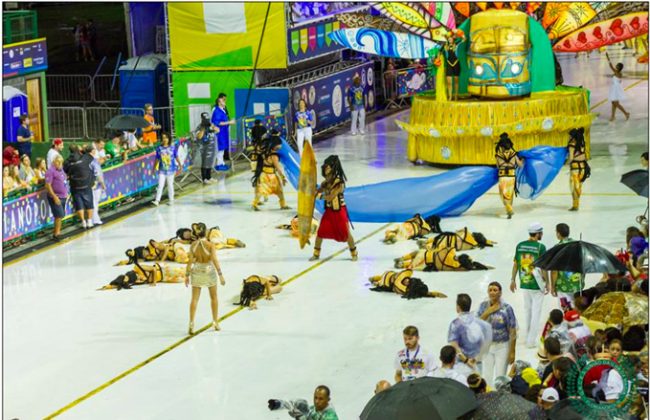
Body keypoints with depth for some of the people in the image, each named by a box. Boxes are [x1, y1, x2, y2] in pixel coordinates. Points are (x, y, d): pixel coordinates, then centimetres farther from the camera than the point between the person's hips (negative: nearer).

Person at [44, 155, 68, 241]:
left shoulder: (61, 170, 13)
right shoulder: (50, 171, -14)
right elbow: (48, 185, -19)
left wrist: (66, 193, 21)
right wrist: (54, 197, -22)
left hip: (63, 196, 8)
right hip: (56, 197, -8)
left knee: (60, 216, 11)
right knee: (59, 215, -10)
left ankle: (57, 233, 18)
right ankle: (57, 233, -3)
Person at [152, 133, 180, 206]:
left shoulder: (173, 147, -6)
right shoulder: (159, 149, -3)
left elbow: (176, 157, -1)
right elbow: (157, 159, 5)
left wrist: (180, 165, -5)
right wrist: (154, 168, 8)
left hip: (171, 170, 0)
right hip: (162, 170, 0)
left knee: (170, 185, 11)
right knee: (160, 185, -6)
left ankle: (171, 200, 24)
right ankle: (157, 200, -9)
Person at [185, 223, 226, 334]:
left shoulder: (193, 245, -6)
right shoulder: (210, 245, -15)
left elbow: (190, 261, -5)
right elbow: (214, 260, -19)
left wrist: (187, 275, 2)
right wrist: (220, 275, -18)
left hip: (196, 272, 2)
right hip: (209, 271, -2)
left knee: (194, 299, 4)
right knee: (213, 297, 18)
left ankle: (191, 323, -10)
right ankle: (215, 322, 26)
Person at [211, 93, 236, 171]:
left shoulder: (223, 109, 8)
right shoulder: (216, 110, -19)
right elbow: (217, 123, -22)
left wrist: (230, 121, 5)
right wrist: (228, 122, -20)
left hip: (224, 132, 9)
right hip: (219, 132, -9)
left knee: (223, 147, 14)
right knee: (220, 148, -3)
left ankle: (221, 163, 23)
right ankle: (219, 164, 4)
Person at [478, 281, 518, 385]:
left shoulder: (506, 308, -13)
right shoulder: (483, 305, -2)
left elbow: (512, 331, -11)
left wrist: (512, 352, -11)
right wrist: (488, 312, -19)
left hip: (502, 346, -3)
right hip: (487, 346, 3)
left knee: (500, 378, 1)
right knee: (486, 377, 10)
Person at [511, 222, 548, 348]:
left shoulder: (520, 245, 0)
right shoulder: (540, 247, -13)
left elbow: (515, 264, 5)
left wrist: (512, 280, 16)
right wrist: (547, 283, -1)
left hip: (524, 283, 5)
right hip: (537, 284, -5)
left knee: (527, 310, 20)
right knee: (536, 312, 2)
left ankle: (527, 337, 29)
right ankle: (531, 340, 1)